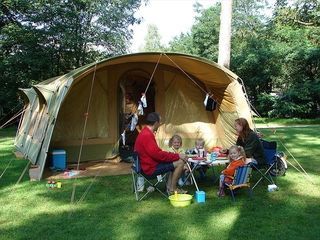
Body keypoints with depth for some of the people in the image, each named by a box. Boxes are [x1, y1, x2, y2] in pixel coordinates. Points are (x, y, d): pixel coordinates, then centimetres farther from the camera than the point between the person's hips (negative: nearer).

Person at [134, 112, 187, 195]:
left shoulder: (145, 133, 11)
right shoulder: (147, 135, -23)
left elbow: (156, 152, 15)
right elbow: (157, 154, -25)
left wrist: (176, 155, 8)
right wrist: (177, 156, -16)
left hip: (150, 164, 11)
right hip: (151, 168, -11)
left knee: (176, 161, 19)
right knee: (180, 162, -11)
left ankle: (169, 187, 12)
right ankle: (172, 189, 1)